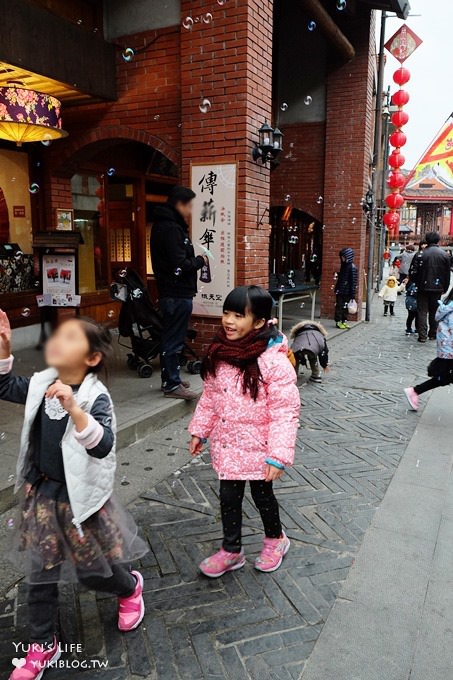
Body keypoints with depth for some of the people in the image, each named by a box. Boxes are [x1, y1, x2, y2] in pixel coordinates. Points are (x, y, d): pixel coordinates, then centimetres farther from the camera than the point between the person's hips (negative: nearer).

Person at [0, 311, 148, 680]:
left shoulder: (96, 397, -24)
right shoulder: (42, 383, -5)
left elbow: (103, 446, -37)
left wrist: (73, 408, -51)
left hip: (79, 497, -5)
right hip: (40, 492, 6)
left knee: (92, 571, 12)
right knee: (40, 570, 16)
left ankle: (130, 586, 46)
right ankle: (43, 646, 37)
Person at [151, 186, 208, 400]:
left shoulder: (164, 225, 14)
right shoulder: (171, 229, -18)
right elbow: (179, 266, -23)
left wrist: (194, 259, 3)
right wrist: (200, 261, -7)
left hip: (171, 292, 11)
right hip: (177, 294, -11)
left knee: (170, 338, 17)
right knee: (174, 340, -3)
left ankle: (170, 379, 28)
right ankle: (172, 384, 5)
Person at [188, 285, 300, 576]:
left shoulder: (274, 361, -24)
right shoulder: (219, 353, -5)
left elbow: (285, 412, -22)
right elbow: (209, 397, 8)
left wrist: (279, 455, -24)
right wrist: (200, 430, 11)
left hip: (257, 448, -5)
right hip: (227, 446, 5)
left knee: (262, 495, 17)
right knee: (229, 497, 17)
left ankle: (275, 539, 47)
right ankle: (231, 550, 39)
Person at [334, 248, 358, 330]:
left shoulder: (352, 267, -12)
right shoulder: (343, 265, 9)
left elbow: (354, 281, -13)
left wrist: (352, 294, -15)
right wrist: (336, 288, 16)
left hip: (347, 292, -5)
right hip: (340, 291, 5)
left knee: (345, 307, 6)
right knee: (339, 306, 2)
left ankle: (344, 321, 17)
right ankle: (339, 322, 7)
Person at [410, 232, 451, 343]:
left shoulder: (421, 254, -11)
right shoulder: (444, 255, -2)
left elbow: (415, 272, -9)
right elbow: (447, 274, 4)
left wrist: (416, 283, 8)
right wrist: (444, 288, 13)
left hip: (423, 288, -2)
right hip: (437, 289, 3)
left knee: (422, 311, 3)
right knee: (434, 312, 15)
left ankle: (422, 335, -2)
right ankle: (433, 334, 21)